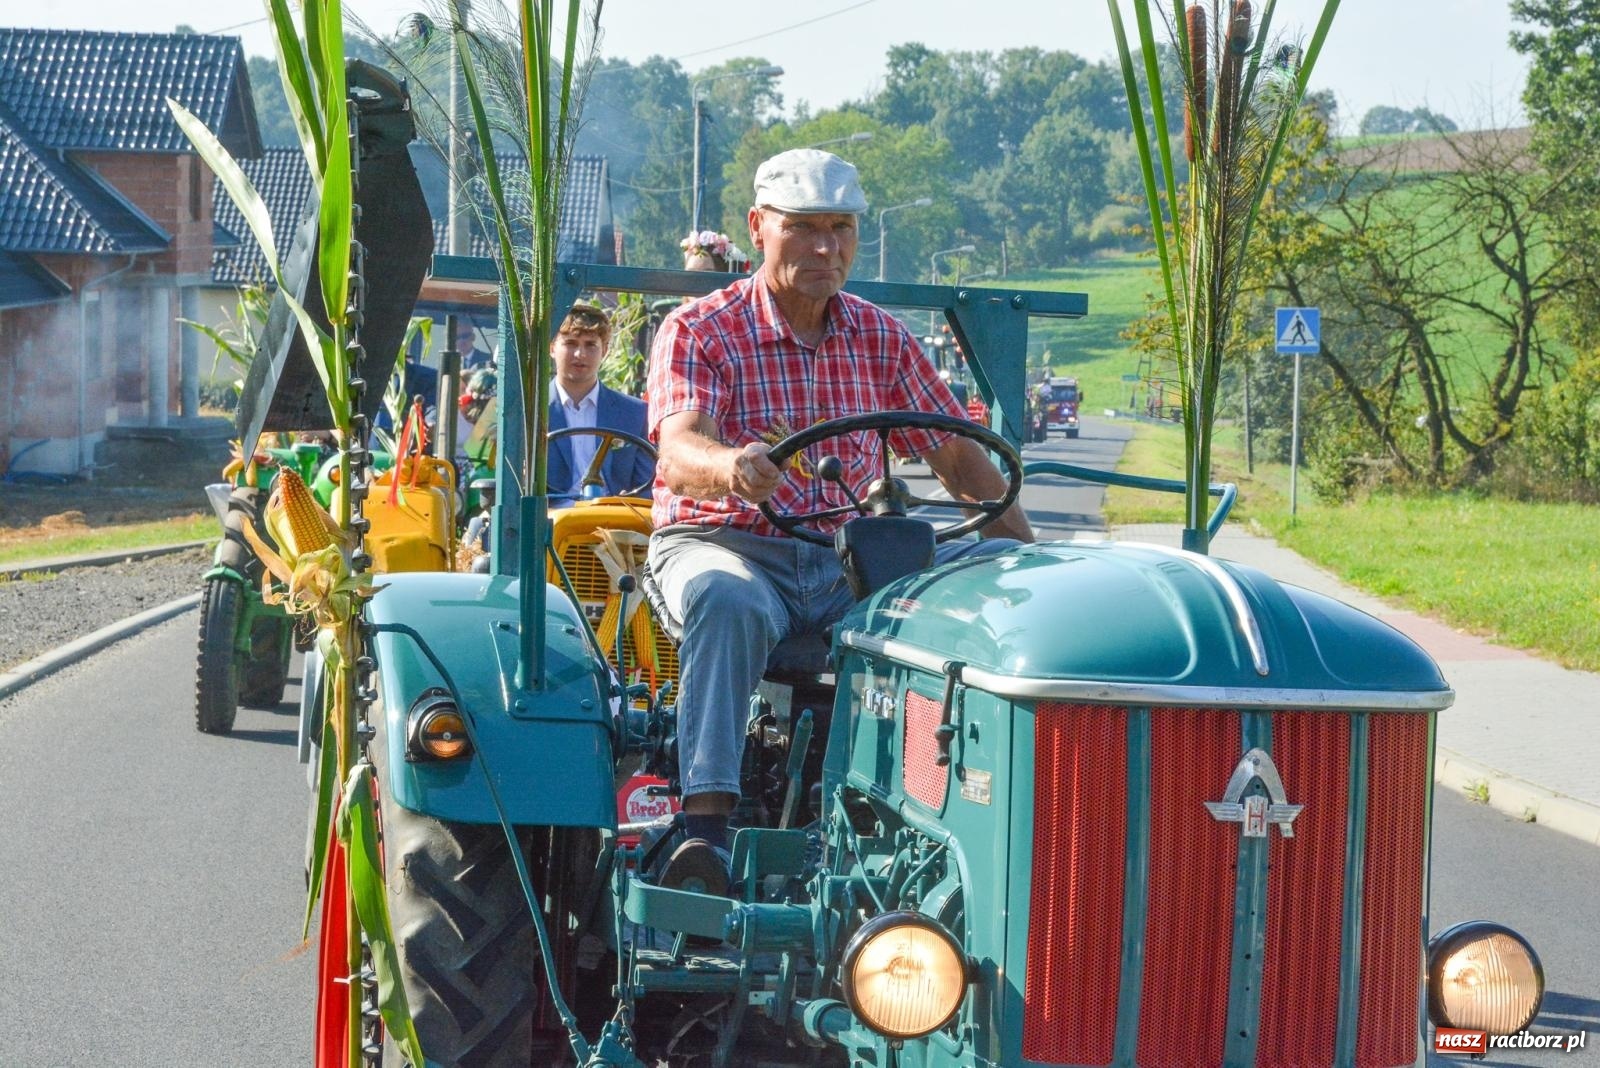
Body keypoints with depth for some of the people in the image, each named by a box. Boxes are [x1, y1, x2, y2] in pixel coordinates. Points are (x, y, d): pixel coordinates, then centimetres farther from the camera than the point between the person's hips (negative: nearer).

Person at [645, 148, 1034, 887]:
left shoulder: (882, 340, 11)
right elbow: (680, 450, -22)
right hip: (720, 543, -4)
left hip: (849, 559, 4)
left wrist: (1030, 552, 0)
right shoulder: (698, 332, -4)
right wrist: (731, 470, -47)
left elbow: (957, 456, 14)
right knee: (725, 600, -41)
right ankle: (704, 825, -45)